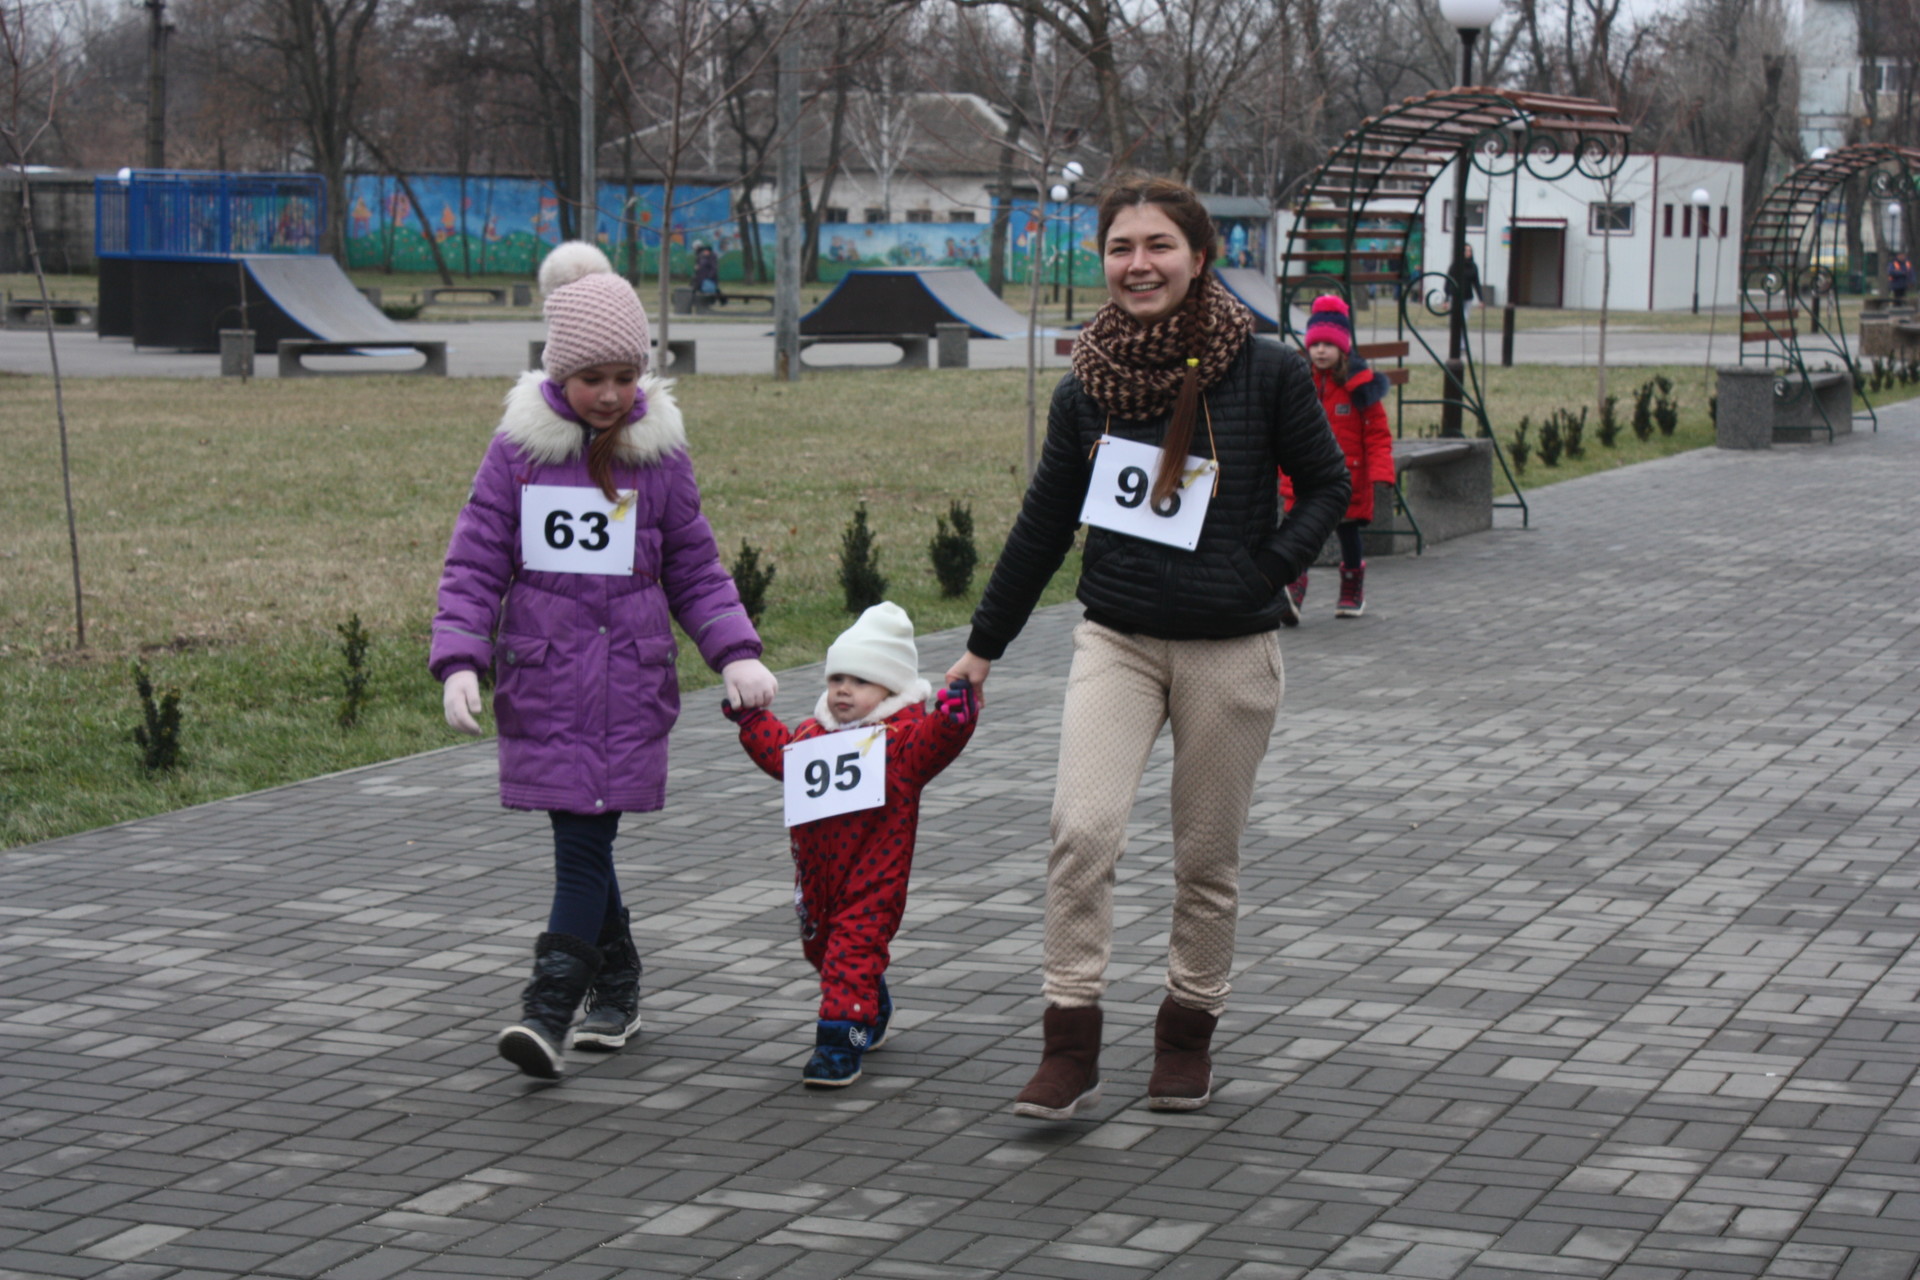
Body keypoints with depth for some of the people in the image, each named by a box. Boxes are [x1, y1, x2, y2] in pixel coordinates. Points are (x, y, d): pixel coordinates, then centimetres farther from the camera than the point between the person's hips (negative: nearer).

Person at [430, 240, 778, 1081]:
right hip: (541, 680, 1)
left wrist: (735, 654, -3)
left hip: (628, 682, -1)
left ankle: (549, 1008, -9)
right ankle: (617, 988, 25)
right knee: (578, 842, 7)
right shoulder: (518, 451, 1)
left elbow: (696, 570, 10)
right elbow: (474, 564, 2)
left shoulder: (657, 455, 3)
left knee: (585, 839, -8)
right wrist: (459, 661, -10)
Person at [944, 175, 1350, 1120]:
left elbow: (1326, 485, 6)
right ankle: (1069, 1046, -9)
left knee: (1207, 856, 8)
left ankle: (1187, 1032, 27)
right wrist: (983, 645, 16)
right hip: (1116, 640, 1)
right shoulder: (1085, 391, 1)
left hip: (1230, 649, -1)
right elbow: (1045, 521, 12)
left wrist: (1268, 570, -9)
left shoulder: (1265, 372, -6)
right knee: (1082, 829, -16)